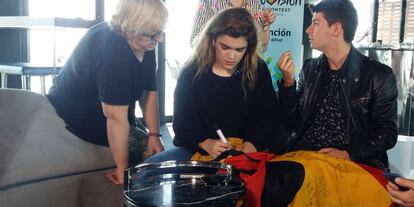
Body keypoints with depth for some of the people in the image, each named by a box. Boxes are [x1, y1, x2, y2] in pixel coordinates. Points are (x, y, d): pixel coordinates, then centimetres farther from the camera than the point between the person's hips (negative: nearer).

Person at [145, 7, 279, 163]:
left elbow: (269, 117, 3)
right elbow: (182, 122, -3)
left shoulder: (258, 72, 1)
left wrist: (252, 144, -16)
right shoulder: (192, 73, -3)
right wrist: (205, 143, -22)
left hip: (243, 153, 1)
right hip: (196, 150, 0)